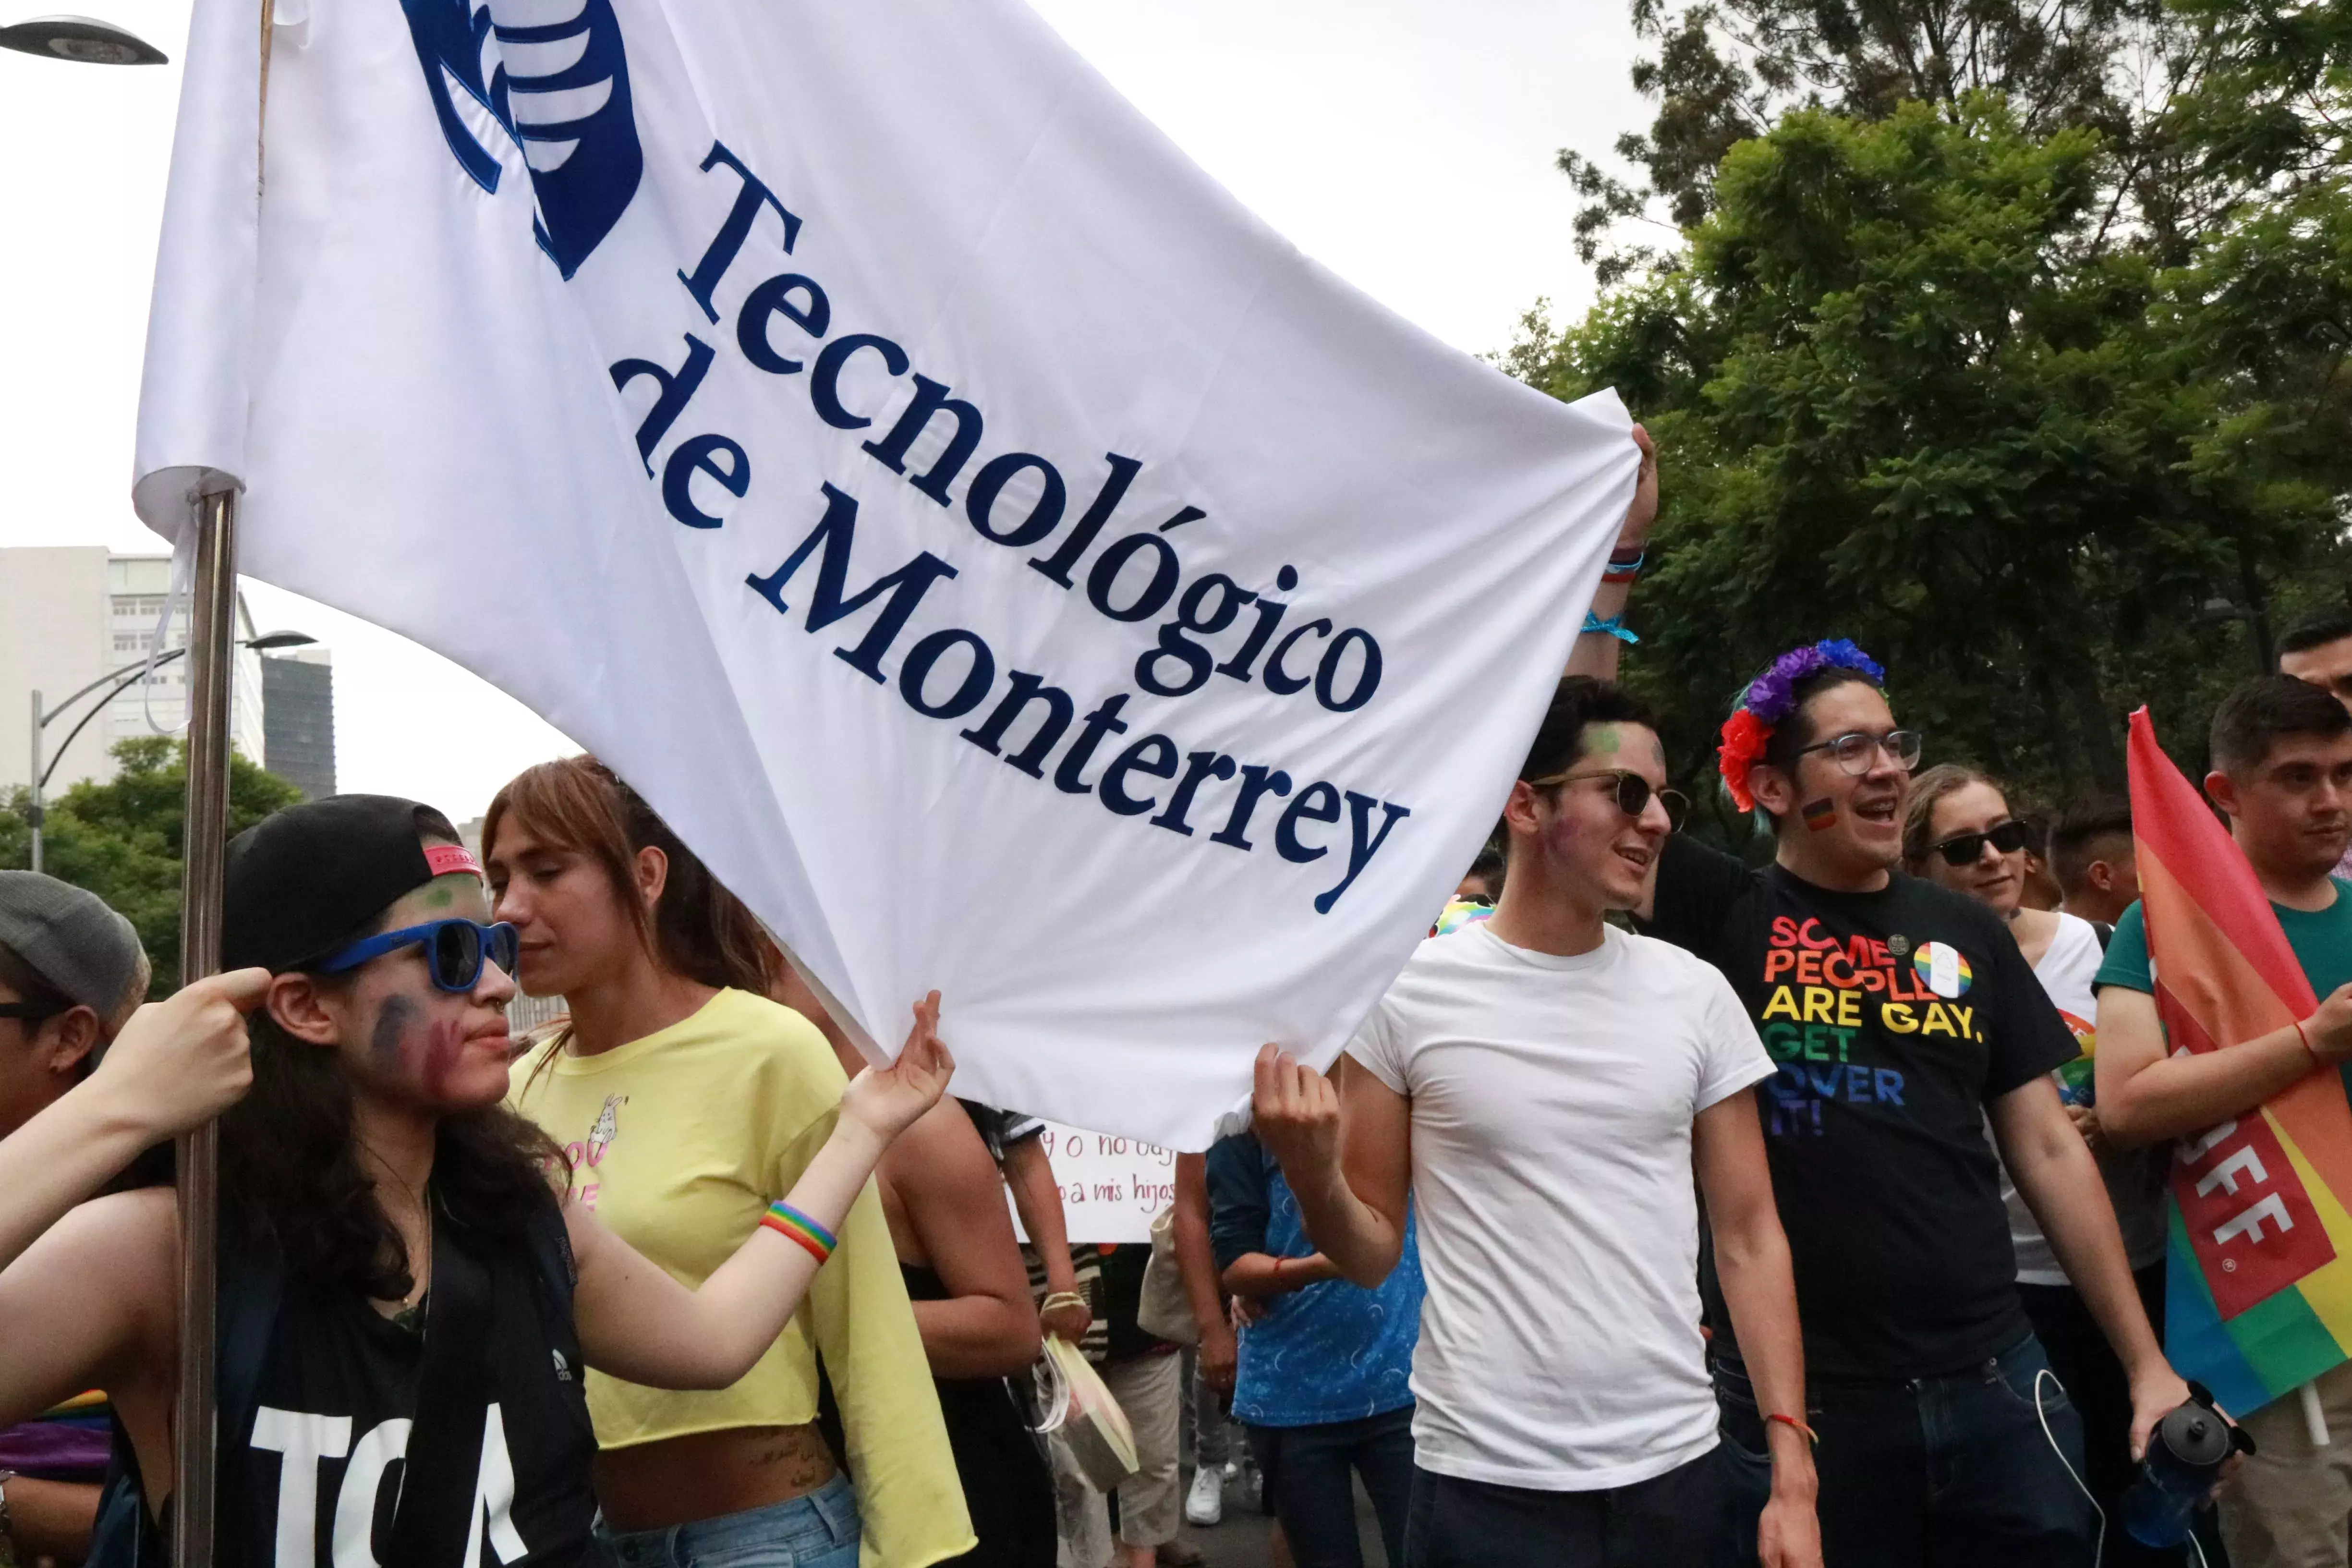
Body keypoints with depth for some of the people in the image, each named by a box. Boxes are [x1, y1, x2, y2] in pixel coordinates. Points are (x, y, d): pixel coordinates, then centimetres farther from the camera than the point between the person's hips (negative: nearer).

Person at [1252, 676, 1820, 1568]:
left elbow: (1748, 1237, 6)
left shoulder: (1695, 996, 3)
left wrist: (1792, 1472, 0)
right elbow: (1371, 1254, 1)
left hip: (1681, 1471, 3)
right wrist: (1311, 1173, -20)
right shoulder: (1410, 993, -5)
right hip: (1484, 1485, -2)